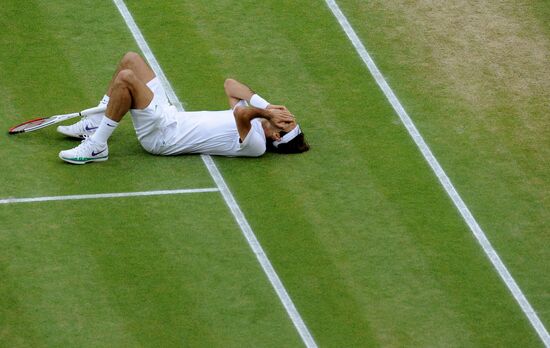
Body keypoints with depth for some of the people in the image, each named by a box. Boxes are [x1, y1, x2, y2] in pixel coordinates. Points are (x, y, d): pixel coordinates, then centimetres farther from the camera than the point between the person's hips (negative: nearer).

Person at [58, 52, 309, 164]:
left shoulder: (254, 145, -20)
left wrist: (267, 112, -22)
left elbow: (241, 113, -41)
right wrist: (267, 106, 1)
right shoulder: (254, 122, 7)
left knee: (125, 78, -28)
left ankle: (96, 147, -13)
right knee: (130, 59, 11)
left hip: (162, 135, -9)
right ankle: (94, 125, 18)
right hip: (170, 114, 9)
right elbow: (229, 84, 11)